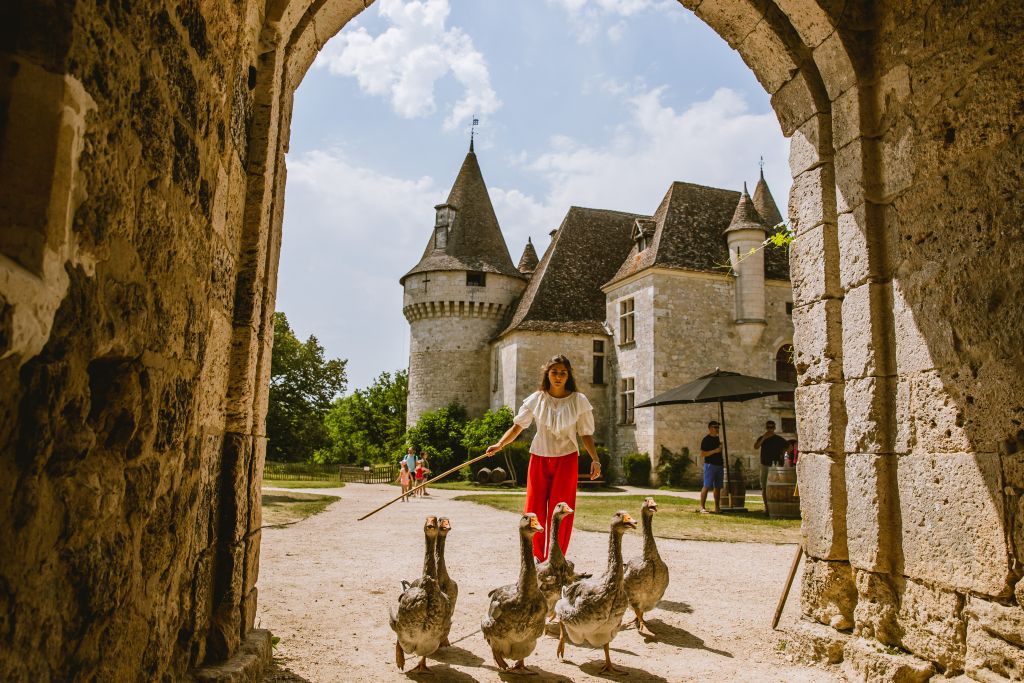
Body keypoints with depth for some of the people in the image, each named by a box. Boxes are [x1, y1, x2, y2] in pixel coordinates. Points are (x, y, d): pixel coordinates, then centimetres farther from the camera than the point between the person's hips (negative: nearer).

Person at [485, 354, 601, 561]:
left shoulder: (579, 401, -2)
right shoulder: (536, 399, 0)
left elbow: (586, 434, 2)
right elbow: (517, 426, -2)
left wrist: (595, 459, -9)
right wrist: (500, 444, -17)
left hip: (566, 459, -1)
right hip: (539, 458, 1)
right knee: (535, 509, 0)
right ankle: (538, 557, 17)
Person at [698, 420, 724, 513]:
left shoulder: (717, 438, 17)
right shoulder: (706, 439, -7)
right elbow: (702, 454, -14)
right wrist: (715, 451, -19)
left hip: (719, 465, 8)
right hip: (710, 465, -8)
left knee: (718, 487, 8)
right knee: (707, 486, -10)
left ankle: (717, 507, 14)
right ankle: (702, 507, -9)